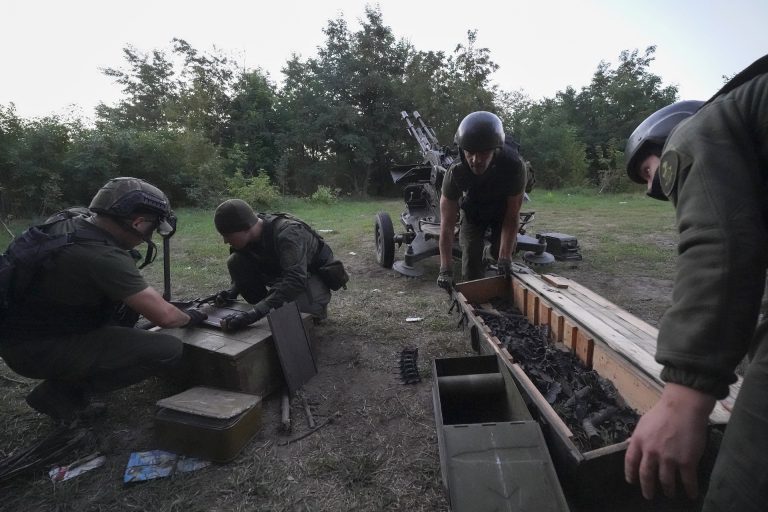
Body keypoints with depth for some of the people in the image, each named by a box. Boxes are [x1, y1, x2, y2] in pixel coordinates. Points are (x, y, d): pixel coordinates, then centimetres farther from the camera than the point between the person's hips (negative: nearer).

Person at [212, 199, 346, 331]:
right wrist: (232, 291, -14)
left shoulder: (287, 233, -34)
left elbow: (296, 280, -46)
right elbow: (244, 269, 7)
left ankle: (317, 307, -3)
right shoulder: (249, 236, -12)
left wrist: (255, 313, -52)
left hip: (316, 277, -6)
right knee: (236, 261, -11)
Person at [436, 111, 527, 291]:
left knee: (502, 253, -6)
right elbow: (447, 226, -35)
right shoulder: (455, 173, -37)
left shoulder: (514, 166, -39)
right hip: (472, 212, 0)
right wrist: (445, 269, -41)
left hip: (502, 210, 0)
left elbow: (512, 215, -30)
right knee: (471, 256, -8)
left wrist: (504, 257, -34)